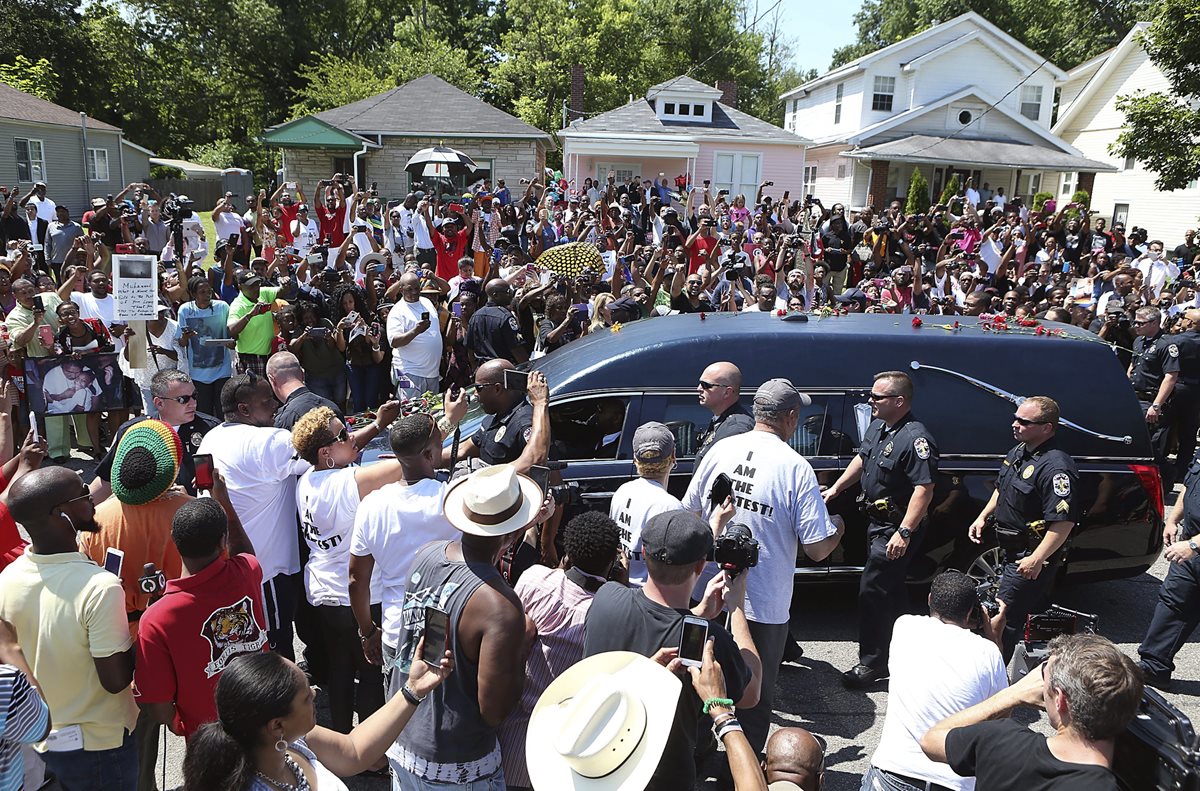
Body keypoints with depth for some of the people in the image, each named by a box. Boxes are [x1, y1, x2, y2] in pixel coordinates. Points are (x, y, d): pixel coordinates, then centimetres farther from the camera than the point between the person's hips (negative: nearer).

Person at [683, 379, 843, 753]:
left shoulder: (720, 449, -3)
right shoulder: (796, 467, -15)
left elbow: (688, 511, 7)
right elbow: (817, 549, -14)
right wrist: (838, 528, 8)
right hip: (763, 606, -4)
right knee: (756, 695, 15)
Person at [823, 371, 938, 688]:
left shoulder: (915, 438, -24)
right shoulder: (877, 426, 6)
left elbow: (924, 489, -29)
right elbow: (862, 459, 22)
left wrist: (904, 532, -32)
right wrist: (836, 488, 18)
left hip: (897, 528, -10)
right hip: (877, 521, 10)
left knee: (872, 591, -7)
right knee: (891, 589, 20)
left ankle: (872, 663, 4)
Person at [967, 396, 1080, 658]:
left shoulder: (1055, 467, -24)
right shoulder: (1018, 452, 7)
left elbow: (1063, 522, -29)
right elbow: (1001, 490, 24)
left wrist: (1037, 559, -29)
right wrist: (983, 517, 14)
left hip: (1031, 558, -10)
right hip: (1012, 551, 10)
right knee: (1031, 614, 21)